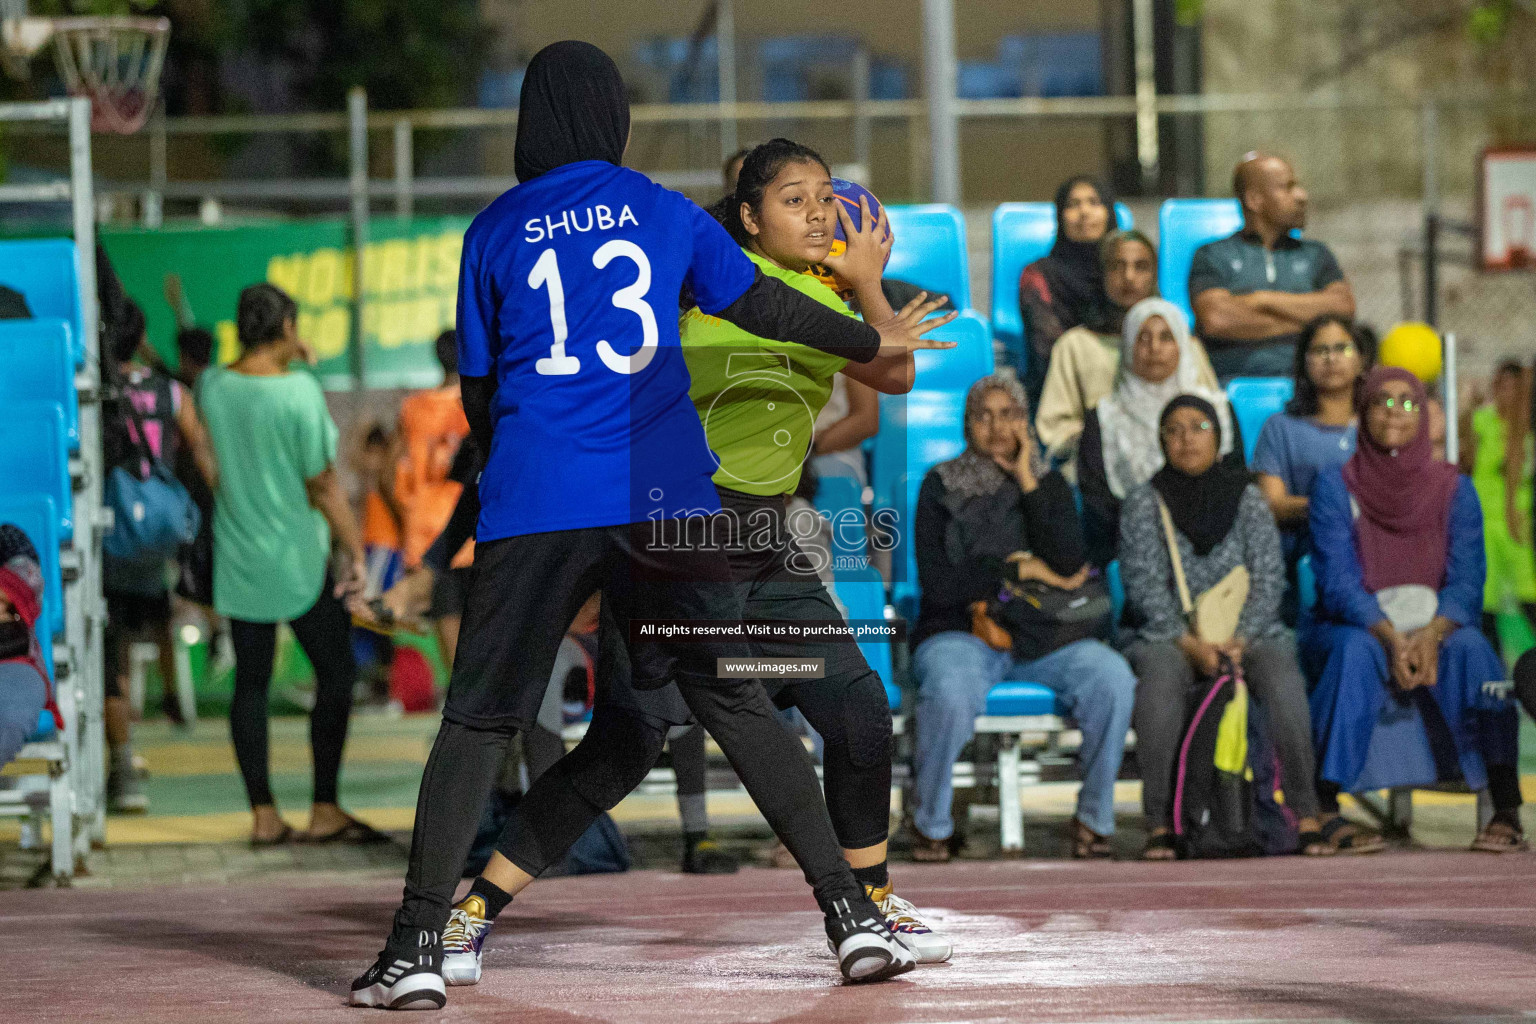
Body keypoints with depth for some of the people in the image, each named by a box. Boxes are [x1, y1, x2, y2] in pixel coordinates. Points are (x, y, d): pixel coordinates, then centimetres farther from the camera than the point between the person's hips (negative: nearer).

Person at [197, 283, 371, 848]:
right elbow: (323, 483, -15)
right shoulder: (300, 391, -18)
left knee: (251, 682, 9)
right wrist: (354, 548, -5)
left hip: (236, 561, 5)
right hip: (297, 561, -5)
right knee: (335, 674, 7)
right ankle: (325, 810, 6)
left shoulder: (211, 387, -2)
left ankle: (263, 816, 9)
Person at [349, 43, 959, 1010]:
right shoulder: (666, 212, 12)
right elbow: (763, 306, 21)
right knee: (735, 701, 7)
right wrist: (873, 340, 37)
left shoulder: (495, 230, 10)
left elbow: (477, 392, 15)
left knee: (478, 720, 4)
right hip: (665, 497, 1)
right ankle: (849, 910, 1)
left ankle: (419, 944, -6)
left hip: (532, 502, -1)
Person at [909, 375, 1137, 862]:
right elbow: (938, 583, -6)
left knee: (1113, 677, -28)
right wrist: (1023, 569, -6)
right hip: (960, 633, -3)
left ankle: (1094, 817, -12)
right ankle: (931, 823, -17)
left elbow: (1070, 565, -7)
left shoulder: (1049, 485, 12)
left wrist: (1027, 483, -6)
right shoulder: (942, 486, 4)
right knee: (951, 692, -39)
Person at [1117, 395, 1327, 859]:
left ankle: (1307, 817, -28)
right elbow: (1145, 587, -4)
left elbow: (1268, 581, 1)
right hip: (1168, 634, -1)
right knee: (1161, 681, -37)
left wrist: (1239, 642, -16)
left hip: (1246, 632, 1)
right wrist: (1191, 644, -18)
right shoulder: (1144, 504, 5)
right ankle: (1159, 825, -32)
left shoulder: (1247, 499, 8)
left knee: (1282, 679, -32)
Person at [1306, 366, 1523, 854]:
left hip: (1436, 631, 1)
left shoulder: (1453, 489, 4)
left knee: (1470, 647, -31)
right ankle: (1324, 809, -37)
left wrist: (1431, 635, -27)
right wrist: (1390, 637, -29)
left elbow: (1467, 582, -6)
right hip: (1353, 628, -1)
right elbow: (1337, 583, -12)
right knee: (1357, 650, -36)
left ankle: (1507, 811, -37)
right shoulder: (1335, 487, -2)